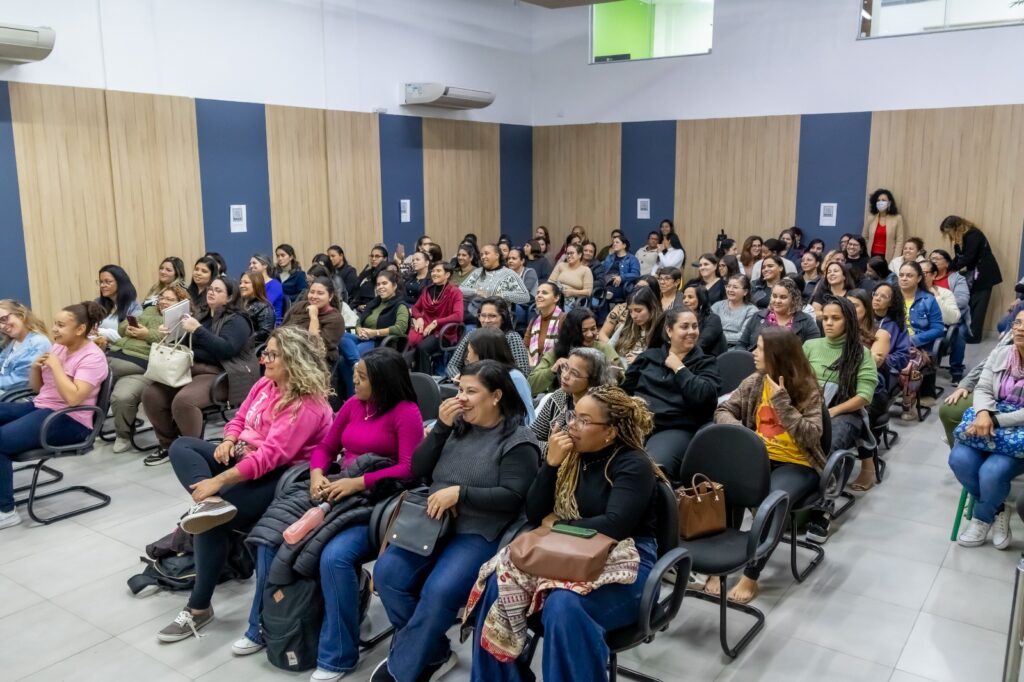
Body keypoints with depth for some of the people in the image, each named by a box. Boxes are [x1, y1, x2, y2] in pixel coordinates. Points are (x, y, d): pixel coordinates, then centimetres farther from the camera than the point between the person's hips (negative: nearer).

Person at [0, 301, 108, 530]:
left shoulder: (92, 357, -13)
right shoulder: (58, 347, 11)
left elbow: (73, 398, -27)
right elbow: (36, 387, 19)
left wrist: (55, 365, -19)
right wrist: (35, 367, -2)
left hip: (70, 421, -9)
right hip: (39, 407, 9)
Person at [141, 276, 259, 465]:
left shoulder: (236, 321, -5)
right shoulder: (202, 314, 19)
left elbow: (227, 349, -22)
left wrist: (198, 330, -24)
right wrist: (170, 334, 5)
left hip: (220, 375, -8)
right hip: (192, 369, 8)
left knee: (183, 400, -32)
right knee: (151, 394, -10)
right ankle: (168, 444, 4)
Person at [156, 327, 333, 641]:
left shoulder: (307, 404, -21)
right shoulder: (264, 384, 6)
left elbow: (270, 455, -28)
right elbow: (240, 419, 18)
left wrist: (218, 480, -31)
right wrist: (228, 441, -6)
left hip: (280, 476, -10)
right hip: (244, 457, 10)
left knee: (213, 522, -26)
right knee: (182, 446, -2)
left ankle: (199, 608, -11)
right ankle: (210, 503, -30)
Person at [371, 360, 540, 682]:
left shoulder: (518, 440, -4)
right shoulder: (456, 426, 12)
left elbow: (513, 497, -13)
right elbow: (418, 470, 7)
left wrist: (460, 492, -19)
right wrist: (441, 426, -5)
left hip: (479, 533, -5)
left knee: (439, 591, -28)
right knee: (387, 572, -16)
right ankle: (435, 654, 3)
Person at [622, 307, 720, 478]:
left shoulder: (705, 363, 14)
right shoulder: (648, 356, 21)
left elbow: (703, 396, -6)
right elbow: (625, 390, 17)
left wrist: (678, 367, 0)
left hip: (677, 429, -3)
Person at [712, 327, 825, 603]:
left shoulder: (807, 388, -9)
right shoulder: (754, 382, 6)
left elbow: (811, 436, -18)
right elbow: (723, 411, 7)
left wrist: (782, 401, -22)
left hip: (797, 464, -4)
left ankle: (750, 576, -17)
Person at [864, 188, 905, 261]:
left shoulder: (897, 218, 2)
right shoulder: (871, 219, 8)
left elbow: (899, 241, -2)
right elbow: (864, 238, 13)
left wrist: (895, 260, -10)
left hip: (888, 257, -2)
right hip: (872, 256, 2)